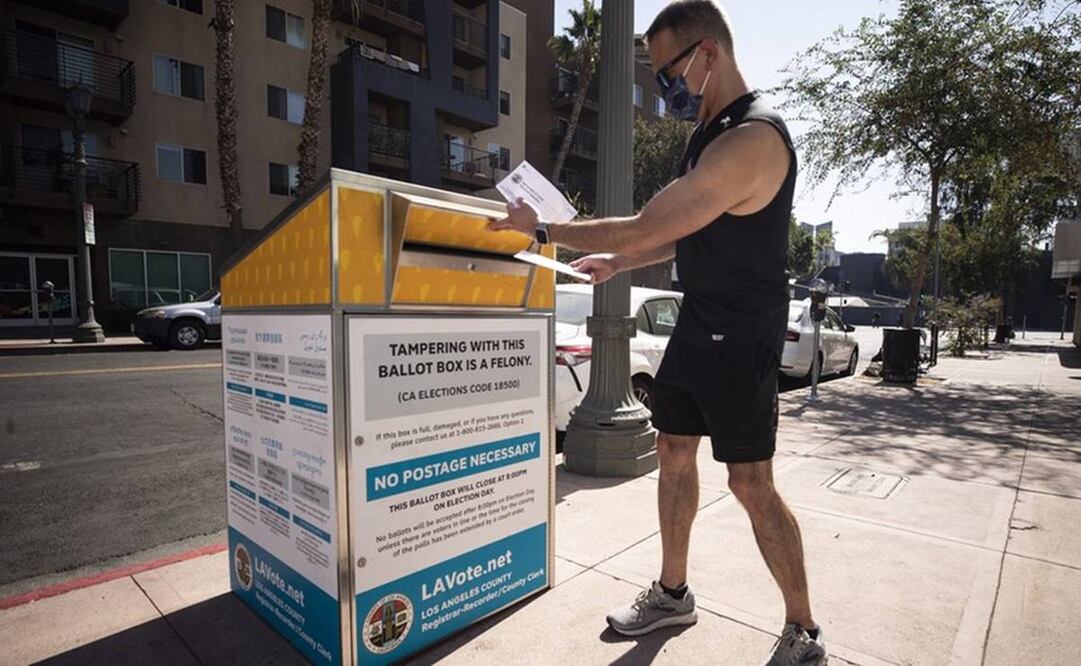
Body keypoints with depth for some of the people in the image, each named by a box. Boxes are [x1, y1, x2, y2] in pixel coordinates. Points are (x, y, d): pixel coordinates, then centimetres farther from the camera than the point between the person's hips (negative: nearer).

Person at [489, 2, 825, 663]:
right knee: (674, 453, 13)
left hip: (741, 337, -9)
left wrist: (543, 230, -13)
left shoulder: (752, 139, -21)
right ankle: (672, 593, 32)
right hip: (697, 324, 9)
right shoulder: (710, 131, 11)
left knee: (752, 484, -1)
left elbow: (643, 229, -23)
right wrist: (616, 263, 13)